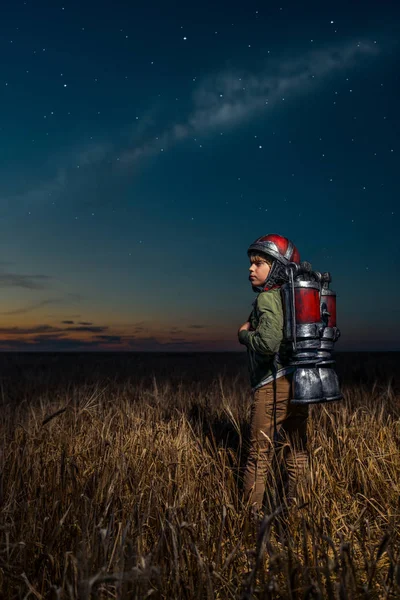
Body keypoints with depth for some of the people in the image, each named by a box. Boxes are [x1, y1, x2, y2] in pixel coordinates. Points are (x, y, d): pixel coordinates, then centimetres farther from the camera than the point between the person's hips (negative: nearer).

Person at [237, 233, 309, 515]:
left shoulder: (268, 297, -12)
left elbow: (268, 342, -26)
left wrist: (244, 334, -7)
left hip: (273, 384, -8)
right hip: (299, 384, 8)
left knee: (260, 454, 2)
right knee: (296, 453, 14)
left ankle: (252, 512, 9)